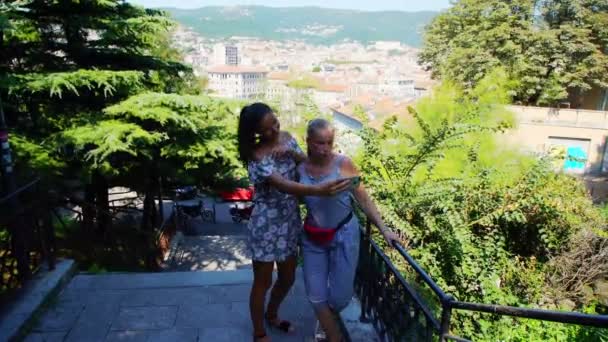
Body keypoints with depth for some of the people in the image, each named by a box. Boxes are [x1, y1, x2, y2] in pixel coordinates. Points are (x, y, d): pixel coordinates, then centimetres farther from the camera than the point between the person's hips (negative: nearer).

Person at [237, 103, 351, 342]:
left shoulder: (286, 138, 1)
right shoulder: (256, 156, -21)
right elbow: (283, 185, -34)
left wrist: (291, 152, -16)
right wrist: (319, 190, -49)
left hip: (290, 220, 7)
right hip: (266, 224, -6)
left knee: (288, 277, 20)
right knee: (263, 281, 10)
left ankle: (272, 316, 48)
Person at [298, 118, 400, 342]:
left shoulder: (343, 163, -14)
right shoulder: (299, 168, -6)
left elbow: (363, 199, -9)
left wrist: (384, 229, -10)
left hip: (344, 235, -2)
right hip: (313, 238, 2)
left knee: (341, 296, 6)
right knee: (315, 295, 6)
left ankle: (326, 320, 43)